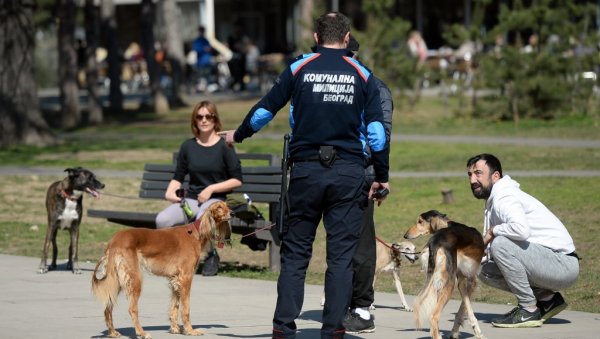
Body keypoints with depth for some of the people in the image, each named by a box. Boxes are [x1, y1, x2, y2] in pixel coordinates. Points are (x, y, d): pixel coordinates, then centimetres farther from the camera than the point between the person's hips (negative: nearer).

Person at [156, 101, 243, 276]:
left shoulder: (224, 146, 1)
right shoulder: (188, 146, 12)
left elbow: (237, 180, -1)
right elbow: (178, 177, 18)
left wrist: (211, 189, -10)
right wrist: (170, 192, -2)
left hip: (216, 200, -4)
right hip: (191, 199, 4)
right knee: (162, 220, -28)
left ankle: (211, 256, -10)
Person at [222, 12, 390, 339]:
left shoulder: (299, 68, 3)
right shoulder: (362, 74, 5)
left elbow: (265, 108, 11)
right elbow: (376, 129, 2)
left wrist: (238, 134, 28)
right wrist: (381, 176, 10)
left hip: (306, 168, 0)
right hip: (348, 171, 0)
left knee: (295, 251, 6)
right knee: (341, 254, 3)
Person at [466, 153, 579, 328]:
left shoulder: (504, 197, -14)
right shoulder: (492, 202, 17)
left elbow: (521, 229, -35)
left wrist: (492, 232, -17)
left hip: (563, 264, -10)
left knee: (501, 243, -27)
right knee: (485, 271, 8)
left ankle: (529, 310, -15)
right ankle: (547, 298, 11)